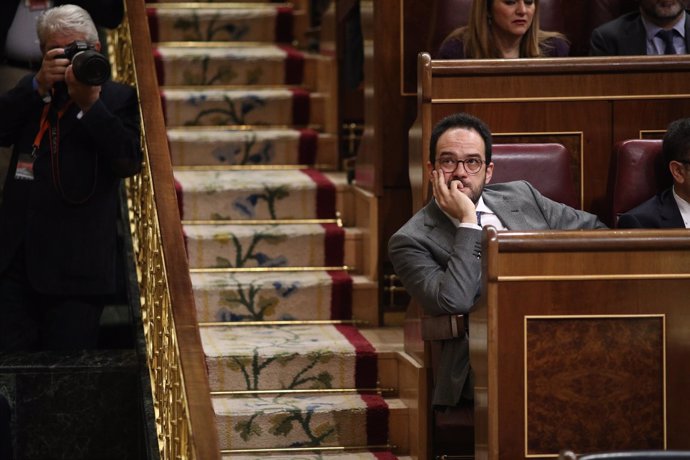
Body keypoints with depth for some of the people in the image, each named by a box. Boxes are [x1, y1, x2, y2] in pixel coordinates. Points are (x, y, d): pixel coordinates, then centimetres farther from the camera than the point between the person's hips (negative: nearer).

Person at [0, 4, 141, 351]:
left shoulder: (117, 99, 3)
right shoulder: (30, 92, 16)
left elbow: (130, 161, -12)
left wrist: (89, 103, -17)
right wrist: (39, 86, -11)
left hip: (74, 267, -4)